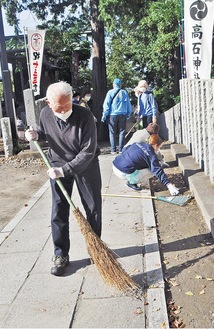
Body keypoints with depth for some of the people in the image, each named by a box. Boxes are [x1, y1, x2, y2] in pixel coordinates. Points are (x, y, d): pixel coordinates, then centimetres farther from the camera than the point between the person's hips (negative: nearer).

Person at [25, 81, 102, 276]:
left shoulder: (84, 116, -26)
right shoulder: (45, 114, -13)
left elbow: (88, 151, -27)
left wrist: (64, 170, -31)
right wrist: (37, 135, -13)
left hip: (86, 165, -2)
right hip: (58, 165, 2)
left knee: (93, 208, 8)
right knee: (59, 212, 2)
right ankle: (60, 255, 16)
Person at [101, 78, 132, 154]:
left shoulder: (110, 92, -2)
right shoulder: (124, 93, 5)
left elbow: (106, 104, -4)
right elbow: (129, 105, 9)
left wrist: (104, 115, 0)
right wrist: (128, 114, 19)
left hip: (112, 115, -1)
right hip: (122, 115, 2)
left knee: (112, 133, 5)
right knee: (122, 132, 7)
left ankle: (113, 150, 3)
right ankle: (121, 149, 5)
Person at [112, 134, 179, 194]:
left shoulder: (137, 144, 13)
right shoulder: (151, 155, -8)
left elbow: (124, 149, 24)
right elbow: (158, 171, -15)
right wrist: (169, 185, -18)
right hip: (123, 173, -8)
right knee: (152, 171, 0)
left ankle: (131, 180, 15)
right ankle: (132, 182, 1)